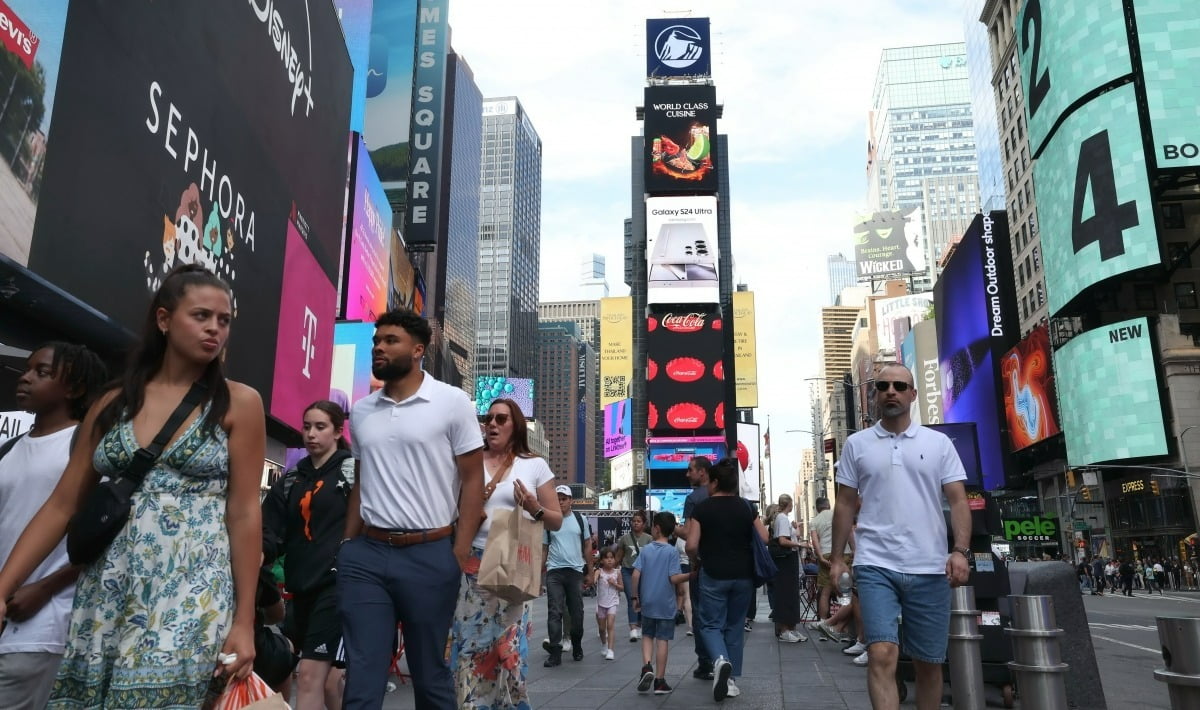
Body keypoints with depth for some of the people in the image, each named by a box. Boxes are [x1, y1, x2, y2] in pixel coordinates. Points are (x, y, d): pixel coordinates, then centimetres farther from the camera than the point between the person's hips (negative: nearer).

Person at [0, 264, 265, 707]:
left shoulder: (239, 403, -2)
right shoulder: (113, 403, 8)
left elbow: (243, 513, -5)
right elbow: (62, 506, 8)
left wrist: (244, 621, -7)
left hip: (192, 592, -3)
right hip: (106, 593, 4)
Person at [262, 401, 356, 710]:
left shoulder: (353, 470, 0)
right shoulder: (291, 480, 15)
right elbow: (271, 530, 7)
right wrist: (260, 552, -13)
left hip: (338, 582, -6)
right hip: (302, 585, 6)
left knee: (310, 674, -11)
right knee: (327, 674, 16)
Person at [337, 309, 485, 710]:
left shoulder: (452, 402, -3)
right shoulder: (360, 411, 12)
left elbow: (472, 481, -4)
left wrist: (459, 555, -11)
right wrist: (346, 546, 10)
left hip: (430, 556, -4)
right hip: (366, 555, 4)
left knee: (430, 672, 9)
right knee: (362, 675, 5)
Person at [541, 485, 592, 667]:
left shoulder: (580, 520, 6)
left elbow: (588, 546, 10)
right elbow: (544, 549, 8)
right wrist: (540, 573, 2)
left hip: (575, 571, 1)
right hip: (554, 571, -1)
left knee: (577, 612, 8)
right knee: (554, 612, -6)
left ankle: (577, 646, 26)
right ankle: (555, 652, -5)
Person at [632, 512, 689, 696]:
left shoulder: (645, 550, -2)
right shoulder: (672, 552, -7)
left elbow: (636, 575, -6)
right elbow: (674, 578, -15)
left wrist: (635, 597, 4)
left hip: (647, 603, 2)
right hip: (666, 605, -1)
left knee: (647, 636, 17)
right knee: (662, 640, 5)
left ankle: (646, 667, -6)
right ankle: (660, 680, 8)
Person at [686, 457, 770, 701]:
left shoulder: (702, 508, -7)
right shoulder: (746, 507, 3)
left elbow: (691, 546, -12)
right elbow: (764, 539, 3)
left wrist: (699, 557, 10)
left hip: (713, 575, -3)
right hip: (743, 575, 3)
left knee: (711, 624, 7)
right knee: (735, 626, 15)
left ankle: (720, 660, -21)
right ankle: (731, 679, 16)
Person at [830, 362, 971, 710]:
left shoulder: (938, 443, 7)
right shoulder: (857, 444, 7)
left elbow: (958, 501, 3)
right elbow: (845, 504, 10)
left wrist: (960, 550, -10)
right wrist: (837, 557, 5)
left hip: (930, 568, 1)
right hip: (875, 565, -1)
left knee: (929, 662, 10)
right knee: (882, 655, -13)